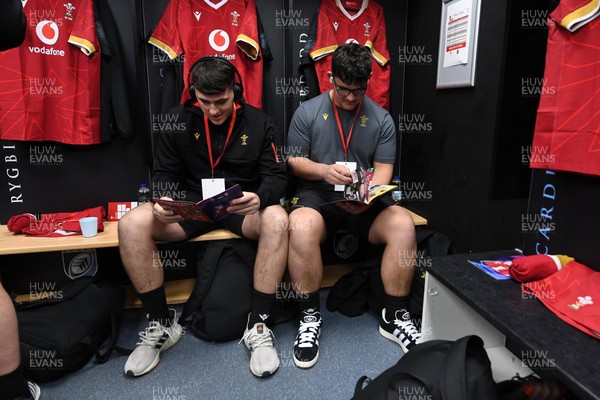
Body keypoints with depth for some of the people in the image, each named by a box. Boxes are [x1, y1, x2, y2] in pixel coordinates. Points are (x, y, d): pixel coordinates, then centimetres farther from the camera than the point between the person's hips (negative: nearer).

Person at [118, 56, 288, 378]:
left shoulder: (259, 123, -1)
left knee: (277, 220, -35)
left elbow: (276, 175, -4)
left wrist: (260, 197, -29)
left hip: (242, 206, -1)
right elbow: (164, 174, 5)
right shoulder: (178, 120, 2)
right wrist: (162, 202, -19)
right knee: (131, 225, -25)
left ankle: (258, 326, -21)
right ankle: (161, 325, -7)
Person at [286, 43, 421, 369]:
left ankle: (395, 316, -6)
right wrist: (324, 171, -19)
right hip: (317, 194, -2)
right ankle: (310, 317, -14)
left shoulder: (381, 118, 7)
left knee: (403, 225, -26)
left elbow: (383, 168, 2)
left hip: (365, 199, 2)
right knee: (301, 228, -36)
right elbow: (294, 161, 2)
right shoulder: (307, 112, 2)